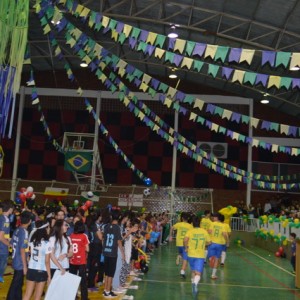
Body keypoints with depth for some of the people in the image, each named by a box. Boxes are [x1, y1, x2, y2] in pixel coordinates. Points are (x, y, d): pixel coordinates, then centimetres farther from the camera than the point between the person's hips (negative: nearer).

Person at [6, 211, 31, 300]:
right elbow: (22, 250, -21)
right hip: (20, 264, -8)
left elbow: (12, 244, 13)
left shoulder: (17, 230, 2)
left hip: (16, 262, 8)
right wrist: (25, 266, -16)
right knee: (15, 286, 3)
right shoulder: (24, 232, -21)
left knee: (18, 283, 21)